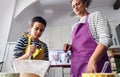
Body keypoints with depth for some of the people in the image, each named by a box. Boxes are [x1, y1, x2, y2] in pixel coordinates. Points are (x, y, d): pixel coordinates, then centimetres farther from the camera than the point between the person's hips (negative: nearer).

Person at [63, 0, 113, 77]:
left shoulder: (96, 15, 3)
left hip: (95, 65, -5)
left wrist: (92, 60, -24)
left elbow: (106, 39, -11)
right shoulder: (75, 26, 19)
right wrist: (70, 47, 1)